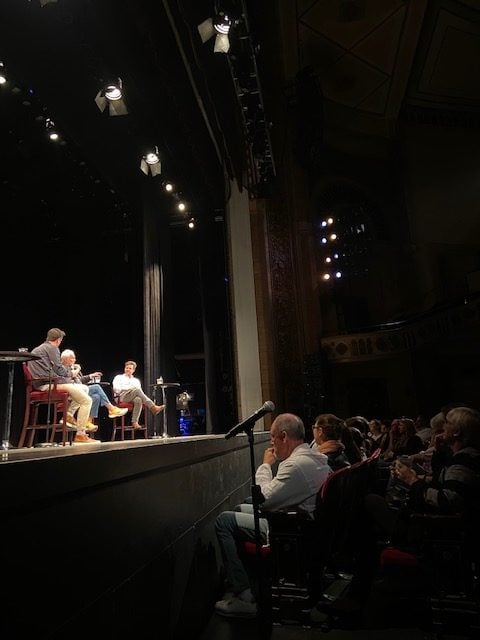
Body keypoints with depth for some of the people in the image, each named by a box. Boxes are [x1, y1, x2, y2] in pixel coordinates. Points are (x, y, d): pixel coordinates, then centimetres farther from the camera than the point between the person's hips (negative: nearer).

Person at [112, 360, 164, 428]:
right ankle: (153, 407, -41)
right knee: (136, 390, -33)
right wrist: (130, 388, -8)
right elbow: (116, 389, 3)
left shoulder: (136, 380, 30)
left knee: (138, 400, -37)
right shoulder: (118, 377, 22)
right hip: (122, 397, -3)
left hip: (133, 398, 3)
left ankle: (134, 422, -43)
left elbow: (140, 391, 16)